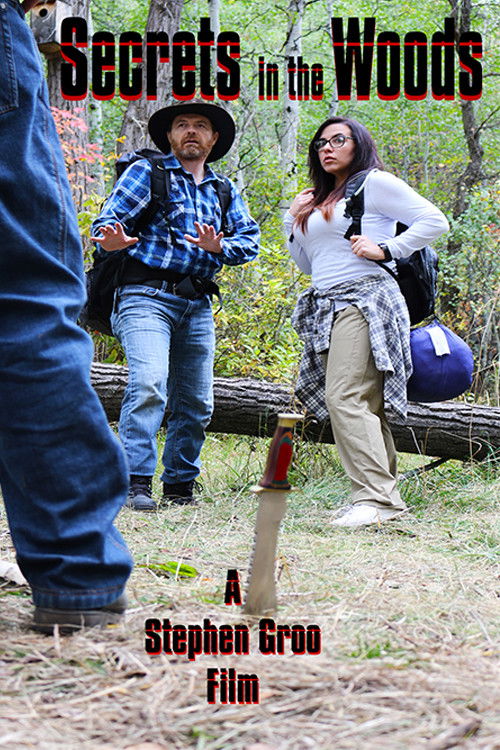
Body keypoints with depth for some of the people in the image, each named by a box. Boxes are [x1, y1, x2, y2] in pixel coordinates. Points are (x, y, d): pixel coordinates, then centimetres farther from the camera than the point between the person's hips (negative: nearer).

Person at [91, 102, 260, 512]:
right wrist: (113, 240, -28)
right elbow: (107, 220, -4)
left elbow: (251, 240, 10)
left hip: (197, 306, 6)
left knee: (197, 402, 7)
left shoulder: (224, 189, 19)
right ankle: (136, 483, -22)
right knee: (149, 385, -24)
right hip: (147, 297, -5)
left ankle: (180, 485, 20)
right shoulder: (146, 172, 6)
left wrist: (218, 247, -12)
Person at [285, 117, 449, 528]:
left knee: (345, 398, -20)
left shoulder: (375, 183, 2)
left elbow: (435, 221, -4)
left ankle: (376, 497, -23)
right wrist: (293, 222, 15)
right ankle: (385, 494, 6)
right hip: (326, 308, 8)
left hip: (363, 300, -8)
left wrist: (385, 248, -10)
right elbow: (308, 264, 28)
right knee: (365, 406, 5)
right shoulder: (320, 200, 25)